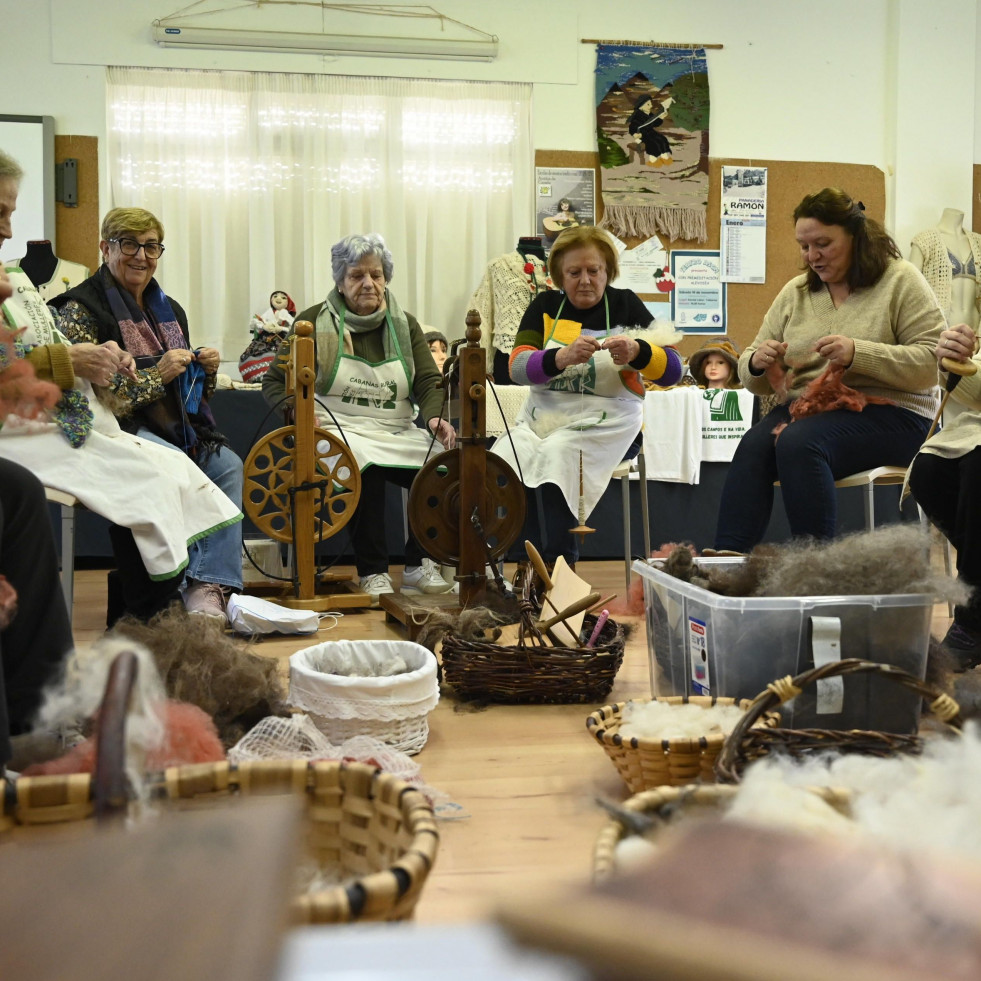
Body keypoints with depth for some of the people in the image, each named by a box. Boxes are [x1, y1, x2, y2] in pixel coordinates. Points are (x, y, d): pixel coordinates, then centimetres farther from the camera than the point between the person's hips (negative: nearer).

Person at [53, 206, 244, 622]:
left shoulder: (168, 310, 20)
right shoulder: (81, 308, -3)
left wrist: (206, 370, 1)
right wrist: (156, 374, -17)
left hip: (177, 431, 7)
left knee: (229, 465, -22)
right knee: (180, 468, -35)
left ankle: (212, 586, -29)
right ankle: (198, 586, -27)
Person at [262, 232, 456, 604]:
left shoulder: (404, 325, 14)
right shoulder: (315, 322, 4)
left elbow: (428, 382, 3)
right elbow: (274, 381, 4)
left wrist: (436, 418, -20)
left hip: (397, 433, 4)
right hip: (339, 431, -3)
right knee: (365, 467, -37)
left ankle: (419, 566, -9)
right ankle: (373, 573, -24)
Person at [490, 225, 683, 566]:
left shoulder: (624, 304, 6)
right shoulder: (545, 305, 11)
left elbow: (672, 371, -1)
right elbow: (518, 367, -5)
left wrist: (636, 352, -22)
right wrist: (563, 357, -25)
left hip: (604, 419, -2)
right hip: (542, 416, 2)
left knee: (557, 458, -33)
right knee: (502, 463, -28)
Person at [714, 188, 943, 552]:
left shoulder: (899, 280, 2)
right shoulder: (794, 293, 15)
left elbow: (932, 362, -8)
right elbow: (756, 382, 17)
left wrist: (857, 354, -21)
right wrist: (757, 364, -8)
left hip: (889, 412, -4)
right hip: (803, 408, 4)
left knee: (798, 443, -33)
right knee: (753, 447, -29)